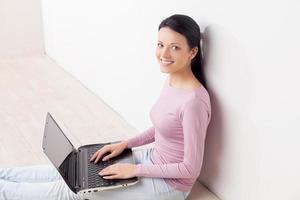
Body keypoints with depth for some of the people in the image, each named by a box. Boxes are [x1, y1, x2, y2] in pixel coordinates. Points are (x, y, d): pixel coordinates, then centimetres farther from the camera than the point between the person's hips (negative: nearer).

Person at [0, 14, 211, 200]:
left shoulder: (193, 100, -30)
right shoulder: (171, 80, -2)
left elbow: (192, 169, -24)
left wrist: (136, 170, -19)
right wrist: (125, 144, 4)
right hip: (154, 159, 7)